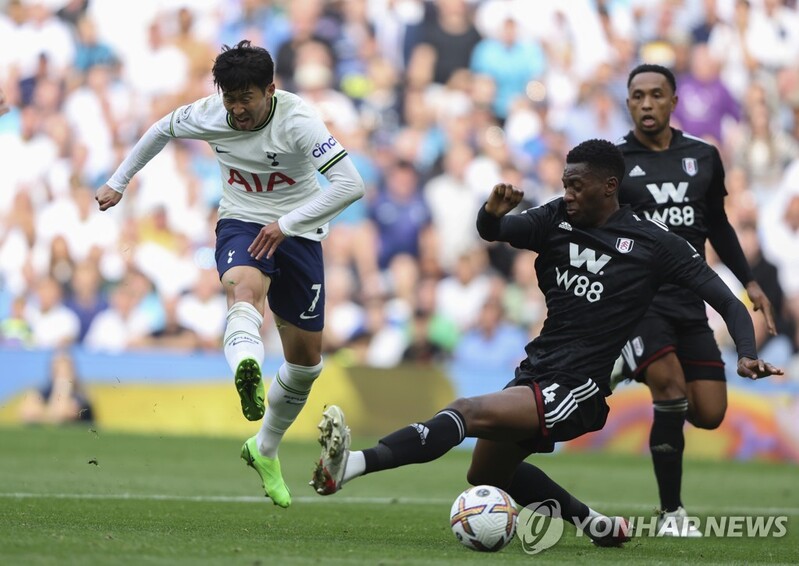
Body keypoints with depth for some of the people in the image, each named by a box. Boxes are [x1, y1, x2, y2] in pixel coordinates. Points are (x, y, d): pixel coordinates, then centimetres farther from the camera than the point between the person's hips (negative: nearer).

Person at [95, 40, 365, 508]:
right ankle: (247, 372, -72)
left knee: (307, 358, 9)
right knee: (245, 289, -38)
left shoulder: (298, 120, -23)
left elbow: (351, 184, -32)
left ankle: (265, 449, 33)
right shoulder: (209, 115, -11)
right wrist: (118, 183, 16)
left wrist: (287, 223, -35)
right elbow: (162, 130, 12)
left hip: (298, 235, 0)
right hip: (241, 224, 0)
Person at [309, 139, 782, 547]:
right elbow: (492, 232, 1)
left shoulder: (652, 243, -7)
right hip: (535, 374, 8)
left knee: (468, 413, -27)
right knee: (487, 473, 23)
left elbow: (725, 299, -6)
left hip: (578, 391, -8)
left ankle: (353, 464, -41)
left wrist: (747, 354, -22)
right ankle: (595, 524, 34)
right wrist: (493, 213, -23)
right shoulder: (557, 220, 6)